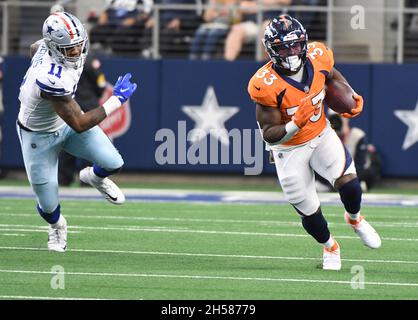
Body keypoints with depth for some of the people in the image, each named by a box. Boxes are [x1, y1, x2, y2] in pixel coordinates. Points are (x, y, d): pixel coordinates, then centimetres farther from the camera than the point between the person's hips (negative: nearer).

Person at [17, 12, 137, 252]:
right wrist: (117, 99, -29)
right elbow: (79, 125, -35)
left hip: (64, 120, 6)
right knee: (49, 206, 6)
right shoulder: (52, 80, -43)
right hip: (39, 137, -6)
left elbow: (35, 47, 7)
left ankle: (94, 177, 29)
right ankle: (57, 226, 45)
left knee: (113, 164, -10)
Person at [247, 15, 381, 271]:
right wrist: (295, 124, -40)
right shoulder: (266, 86, -29)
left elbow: (332, 75, 12)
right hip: (289, 150, -3)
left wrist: (353, 96, 0)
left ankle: (354, 218, 16)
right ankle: (330, 247, 37)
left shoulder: (317, 58, -15)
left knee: (348, 182, -19)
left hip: (321, 135, 3)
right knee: (309, 212, 3)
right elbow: (269, 135, -24)